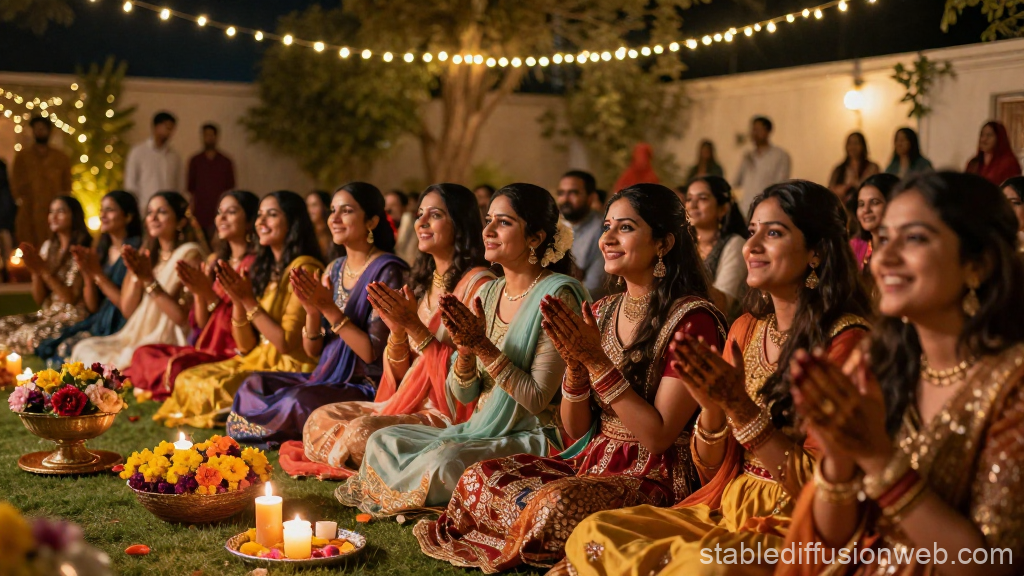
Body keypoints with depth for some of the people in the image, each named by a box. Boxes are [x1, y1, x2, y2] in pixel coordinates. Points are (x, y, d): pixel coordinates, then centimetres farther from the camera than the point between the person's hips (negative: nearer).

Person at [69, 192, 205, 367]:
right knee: (84, 349, -9)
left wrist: (149, 279, -18)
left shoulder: (189, 254, -7)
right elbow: (127, 310, 8)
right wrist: (135, 275, -9)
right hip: (138, 337, 7)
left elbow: (183, 317, -15)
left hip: (171, 343, -7)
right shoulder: (147, 253, 14)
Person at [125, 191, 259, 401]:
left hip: (235, 355, -8)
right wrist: (197, 292, -5)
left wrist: (209, 294, -22)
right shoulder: (215, 261, 16)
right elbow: (201, 324, 12)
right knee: (144, 353, -8)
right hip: (207, 347, 8)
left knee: (177, 364, -29)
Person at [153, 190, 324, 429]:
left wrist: (249, 301, -14)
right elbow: (245, 346, 7)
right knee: (187, 380, -6)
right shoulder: (264, 268, 11)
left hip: (291, 371, -8)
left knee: (216, 388, -24)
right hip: (256, 360, 8)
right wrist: (238, 300, -8)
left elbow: (286, 344, -17)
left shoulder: (303, 268, -13)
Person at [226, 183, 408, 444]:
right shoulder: (335, 270, 11)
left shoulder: (387, 272, -12)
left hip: (371, 389, -7)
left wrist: (329, 308, -20)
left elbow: (374, 354, -16)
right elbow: (312, 350, 10)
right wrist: (312, 311, -10)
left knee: (301, 399, -29)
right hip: (329, 378, 8)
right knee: (255, 385, -7)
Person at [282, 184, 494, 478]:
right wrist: (398, 330, -9)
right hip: (408, 403, 8)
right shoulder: (421, 283, 13)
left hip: (451, 415, -8)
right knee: (320, 420, -6)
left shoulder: (478, 284, -11)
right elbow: (399, 374, 12)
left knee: (363, 431, -27)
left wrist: (415, 327, -19)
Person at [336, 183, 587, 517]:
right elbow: (463, 395, 7)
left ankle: (381, 497, -2)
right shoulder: (490, 293, 9)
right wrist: (465, 351, -14)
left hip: (533, 440, -8)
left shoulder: (557, 296, -14)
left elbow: (537, 399, -18)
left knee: (445, 460, -29)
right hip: (480, 432, 8)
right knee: (382, 441, -3)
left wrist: (483, 346, -22)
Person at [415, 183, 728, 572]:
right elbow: (576, 430, 8)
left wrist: (596, 360, -20)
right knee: (480, 477, -17)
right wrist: (575, 363, -11)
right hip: (592, 463, 6)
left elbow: (658, 436, -16)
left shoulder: (692, 319, -12)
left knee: (557, 502, -33)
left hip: (656, 478, -6)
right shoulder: (601, 313, 9)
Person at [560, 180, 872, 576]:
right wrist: (712, 407, -10)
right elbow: (711, 470, 10)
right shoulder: (746, 328, 8)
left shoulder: (845, 339, -10)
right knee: (594, 533, -15)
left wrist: (740, 407, -20)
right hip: (725, 511, 6)